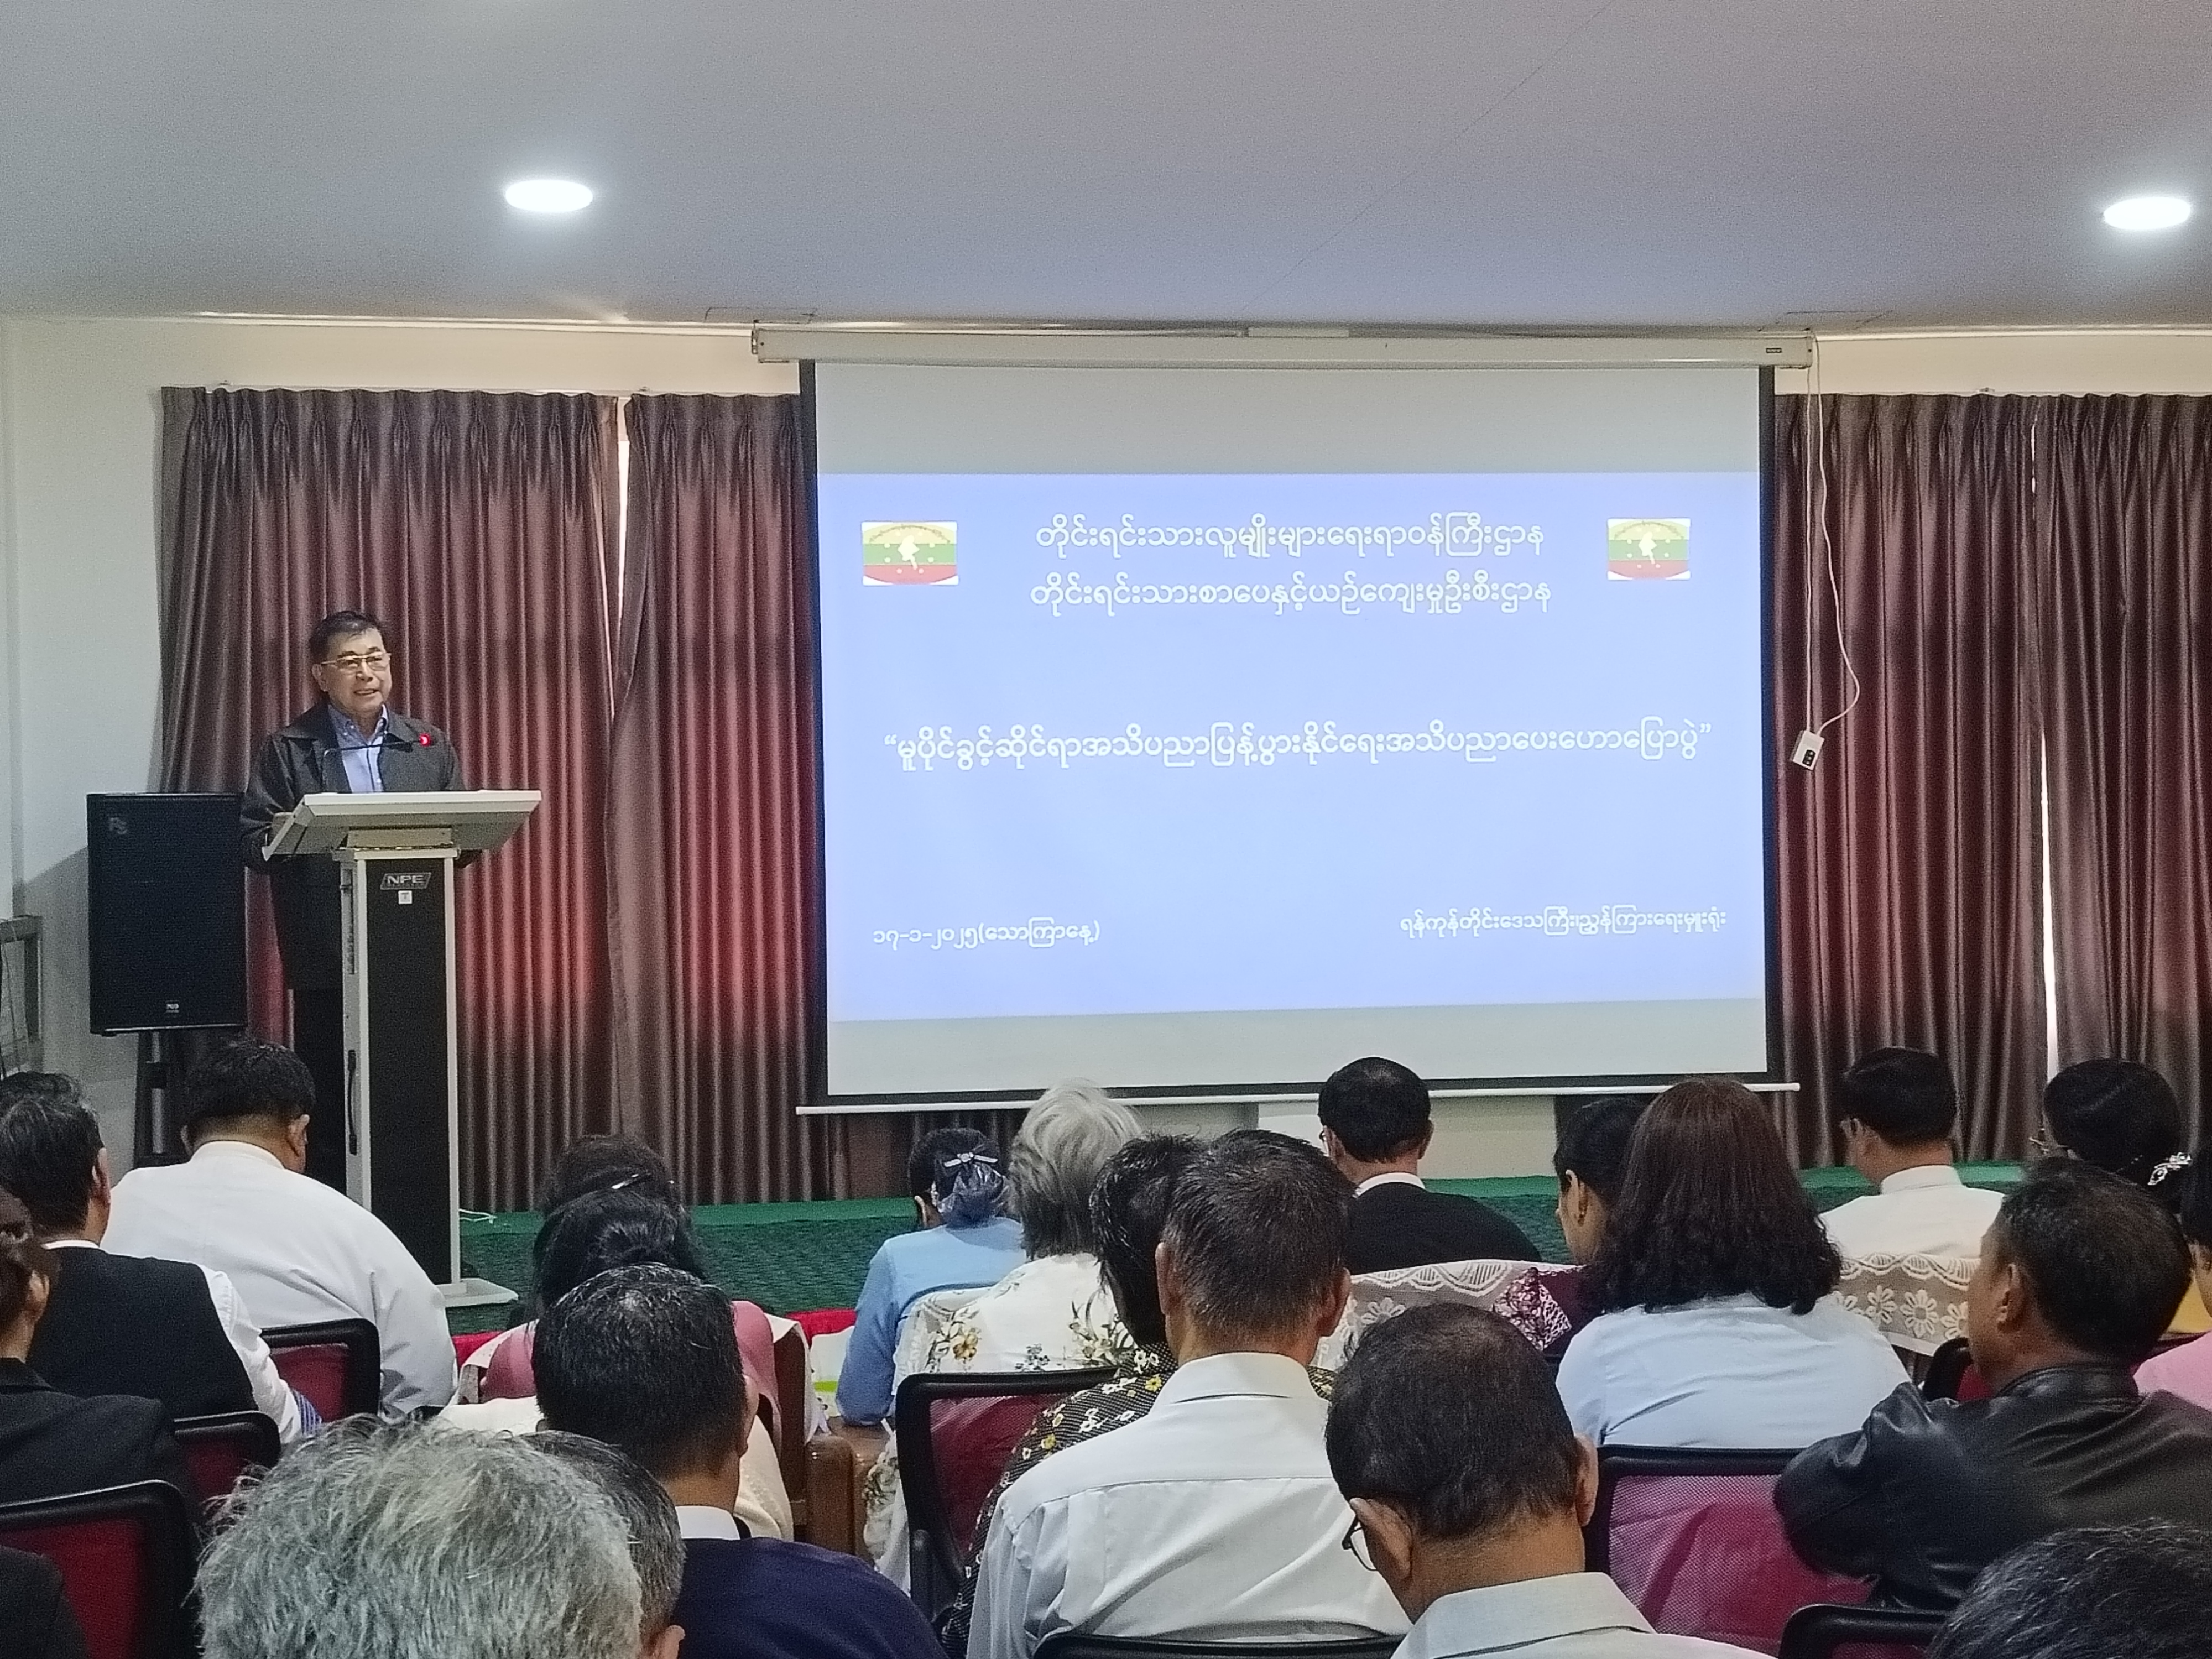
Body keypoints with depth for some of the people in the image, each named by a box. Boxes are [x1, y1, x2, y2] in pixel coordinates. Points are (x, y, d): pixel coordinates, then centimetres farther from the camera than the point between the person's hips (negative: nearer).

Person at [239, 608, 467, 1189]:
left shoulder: (430, 747, 14)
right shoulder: (287, 750, 6)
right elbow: (251, 841, 0)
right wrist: (281, 836, -22)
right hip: (326, 960, -2)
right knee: (329, 1103, 0)